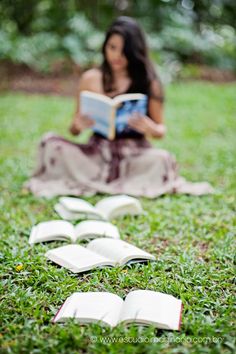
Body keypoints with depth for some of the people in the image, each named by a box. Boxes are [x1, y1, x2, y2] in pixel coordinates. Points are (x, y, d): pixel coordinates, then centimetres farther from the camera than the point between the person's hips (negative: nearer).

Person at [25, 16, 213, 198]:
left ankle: (88, 184, -17)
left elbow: (161, 130, 4)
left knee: (161, 158, -33)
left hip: (134, 153, -1)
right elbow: (74, 129, 7)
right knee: (51, 143, -21)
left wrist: (150, 128, -20)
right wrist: (78, 125, -18)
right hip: (97, 151, 2)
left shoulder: (149, 82, -1)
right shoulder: (91, 78, 2)